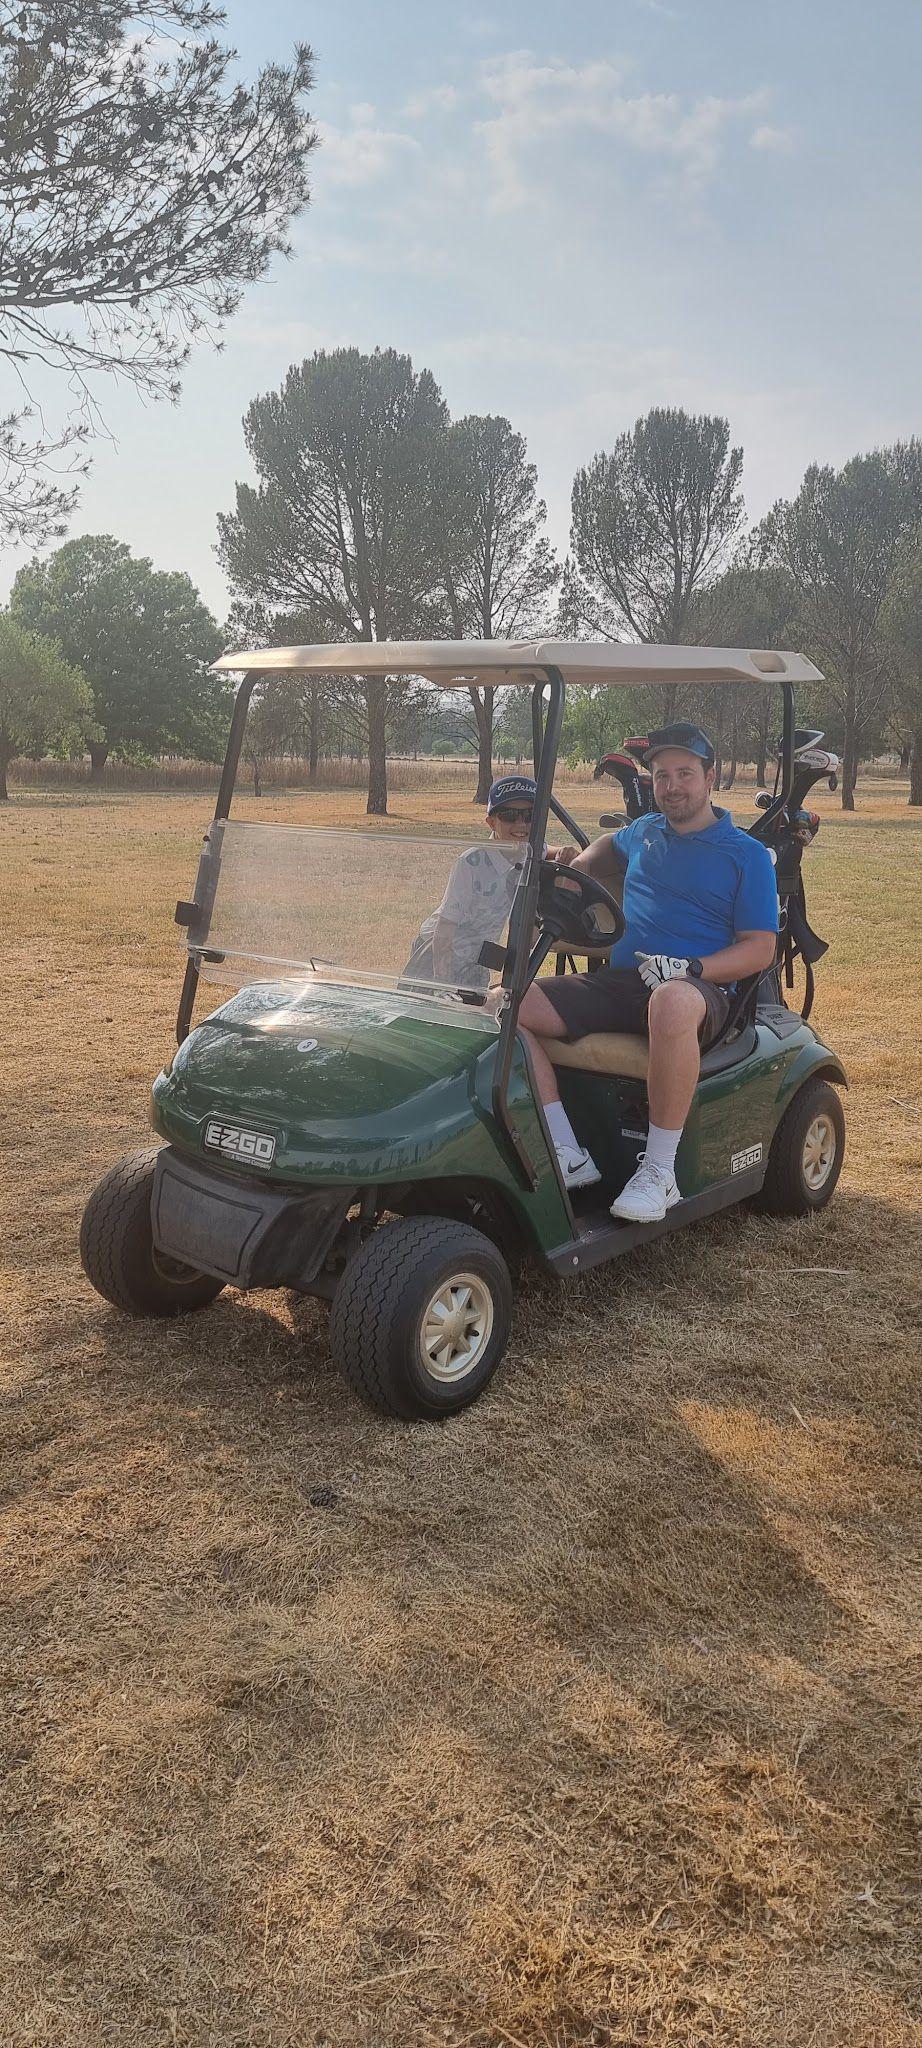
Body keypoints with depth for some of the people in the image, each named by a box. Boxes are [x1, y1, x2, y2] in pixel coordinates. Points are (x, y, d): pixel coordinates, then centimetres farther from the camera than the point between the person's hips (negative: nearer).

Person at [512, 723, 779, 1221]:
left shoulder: (746, 854, 5)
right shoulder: (644, 832, 21)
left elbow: (760, 949, -1)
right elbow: (611, 845, 46)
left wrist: (693, 968, -19)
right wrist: (578, 863, 23)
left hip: (700, 990, -5)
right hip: (619, 982, 6)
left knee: (672, 1002, -45)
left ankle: (659, 1171, -33)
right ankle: (570, 1156, -20)